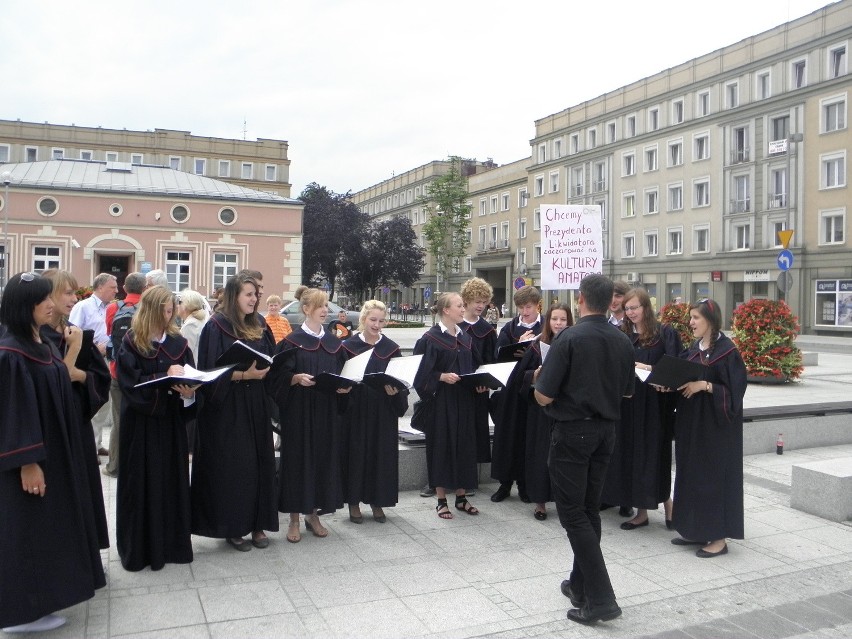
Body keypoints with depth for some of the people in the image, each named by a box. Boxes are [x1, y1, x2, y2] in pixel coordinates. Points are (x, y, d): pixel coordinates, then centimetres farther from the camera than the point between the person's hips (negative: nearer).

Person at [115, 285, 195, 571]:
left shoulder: (178, 343, 6)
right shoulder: (131, 343, -4)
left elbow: (192, 379, 2)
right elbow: (132, 383, -14)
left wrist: (188, 392, -19)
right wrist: (166, 377, -23)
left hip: (171, 423, 3)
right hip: (140, 424, -3)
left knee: (172, 481, 8)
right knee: (142, 483, 4)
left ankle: (171, 542, 20)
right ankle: (139, 547, 16)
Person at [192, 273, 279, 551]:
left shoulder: (259, 326, 10)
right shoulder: (216, 327, -8)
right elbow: (211, 372, -13)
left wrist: (263, 371, -6)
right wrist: (244, 374, -21)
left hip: (256, 407, 6)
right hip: (227, 409, -6)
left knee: (259, 463, 8)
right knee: (231, 466, 0)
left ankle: (257, 524, 19)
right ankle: (232, 527, 14)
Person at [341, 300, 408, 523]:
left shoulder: (391, 348, 5)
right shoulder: (348, 346, 0)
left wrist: (395, 390, -15)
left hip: (383, 413, 2)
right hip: (356, 412, -2)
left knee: (382, 454, 6)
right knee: (356, 453, 3)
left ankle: (377, 501, 21)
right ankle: (354, 503, 17)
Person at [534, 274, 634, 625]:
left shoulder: (569, 338, -17)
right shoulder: (623, 341, 2)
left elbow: (544, 397, -17)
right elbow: (627, 392, 14)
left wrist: (539, 378, 4)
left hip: (573, 431, -6)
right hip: (606, 429, 6)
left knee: (573, 513, 1)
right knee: (590, 509, 17)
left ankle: (600, 598, -2)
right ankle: (581, 585, 28)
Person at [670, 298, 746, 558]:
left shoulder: (727, 351, -13)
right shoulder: (694, 349, 10)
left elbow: (733, 389, -16)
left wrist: (704, 385, -25)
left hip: (715, 425, -8)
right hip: (692, 422, 8)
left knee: (714, 476, -2)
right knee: (691, 475, 12)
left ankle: (719, 538, 8)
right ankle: (697, 530, 23)